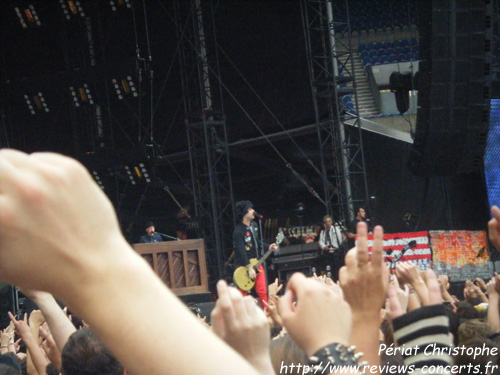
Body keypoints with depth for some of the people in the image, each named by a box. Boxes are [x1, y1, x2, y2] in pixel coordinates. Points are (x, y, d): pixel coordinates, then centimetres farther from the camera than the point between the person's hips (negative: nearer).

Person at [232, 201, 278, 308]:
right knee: (243, 295, -2)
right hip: (244, 266, -7)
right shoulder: (238, 231, -18)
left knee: (262, 291, 5)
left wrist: (268, 248, 6)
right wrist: (249, 268, -24)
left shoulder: (254, 225, 8)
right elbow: (241, 251, -22)